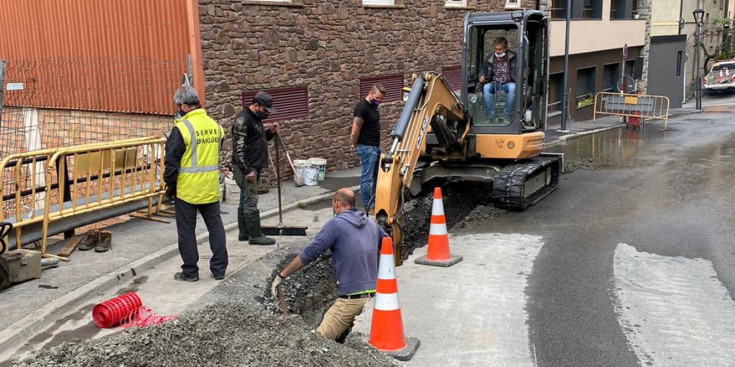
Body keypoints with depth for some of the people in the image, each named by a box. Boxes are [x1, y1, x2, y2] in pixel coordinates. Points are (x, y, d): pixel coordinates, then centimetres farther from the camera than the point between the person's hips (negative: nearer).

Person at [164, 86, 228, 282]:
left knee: (187, 230, 7)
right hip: (211, 188, 5)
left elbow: (171, 161, -13)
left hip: (187, 189, -5)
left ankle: (190, 271, 15)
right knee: (215, 226, 14)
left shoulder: (182, 128, -15)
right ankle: (219, 269, 19)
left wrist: (170, 184, 1)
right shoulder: (215, 125, 4)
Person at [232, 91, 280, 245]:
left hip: (254, 167, 10)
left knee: (245, 200, 13)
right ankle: (255, 236, 0)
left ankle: (244, 233, 20)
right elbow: (239, 147, -21)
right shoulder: (242, 119, -17)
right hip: (245, 168, -10)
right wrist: (247, 170, -23)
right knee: (251, 201, -5)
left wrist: (270, 132, 5)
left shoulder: (256, 118, 13)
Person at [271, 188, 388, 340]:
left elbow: (309, 253, -8)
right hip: (375, 295, 7)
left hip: (352, 298, -6)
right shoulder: (371, 224, 13)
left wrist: (282, 275, -2)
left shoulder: (336, 224, -5)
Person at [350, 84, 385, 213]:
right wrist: (355, 145, -3)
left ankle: (376, 202, 26)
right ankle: (368, 207, 4)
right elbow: (355, 131, -18)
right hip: (366, 148, -10)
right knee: (366, 178, -2)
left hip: (376, 147, 10)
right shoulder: (362, 107, -17)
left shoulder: (373, 106, 12)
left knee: (377, 177, 15)